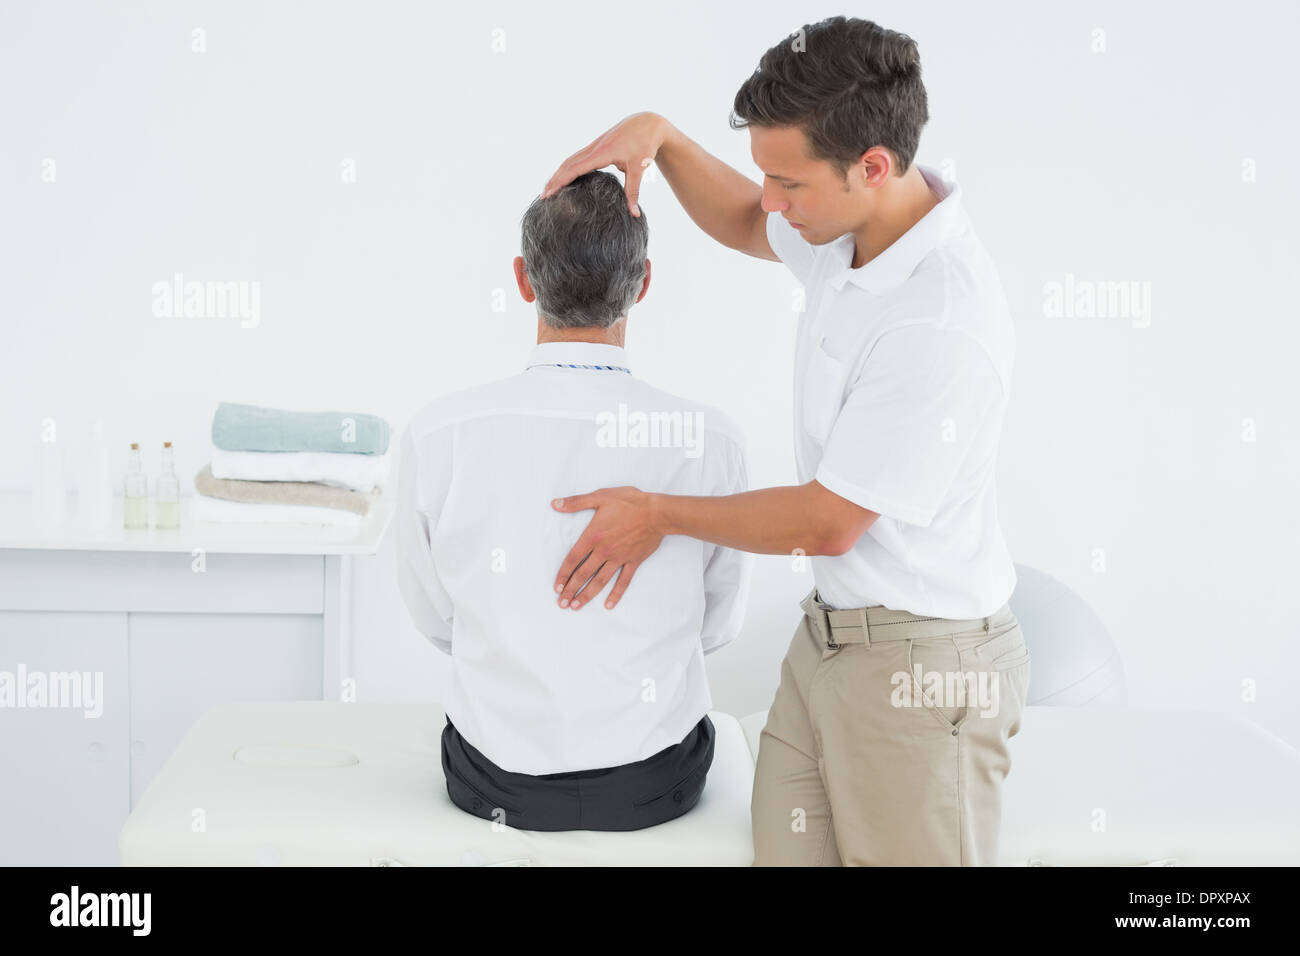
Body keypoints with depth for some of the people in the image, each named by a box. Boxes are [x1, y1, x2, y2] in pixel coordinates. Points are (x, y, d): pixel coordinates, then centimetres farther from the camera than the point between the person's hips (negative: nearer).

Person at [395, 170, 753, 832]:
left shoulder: (438, 434, -17)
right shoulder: (710, 441, -17)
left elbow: (433, 618, -2)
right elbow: (720, 626, -2)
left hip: (496, 786, 0)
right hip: (655, 789, 0)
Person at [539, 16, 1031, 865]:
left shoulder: (943, 324, -27)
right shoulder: (848, 228, 0)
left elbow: (829, 523, -19)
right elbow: (744, 226, 26)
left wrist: (660, 514, -6)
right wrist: (658, 135, 9)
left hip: (921, 666, -8)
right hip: (829, 635, 8)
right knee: (784, 851, 10)